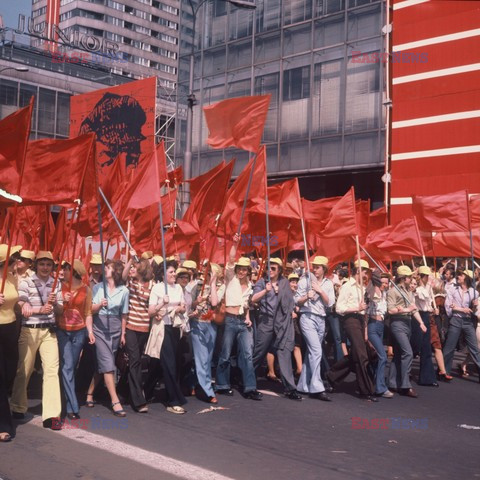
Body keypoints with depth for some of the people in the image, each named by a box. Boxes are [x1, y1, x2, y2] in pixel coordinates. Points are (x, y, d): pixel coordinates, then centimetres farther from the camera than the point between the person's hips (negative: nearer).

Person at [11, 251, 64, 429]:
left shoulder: (56, 284, 8)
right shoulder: (25, 282, -4)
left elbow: (60, 310, 9)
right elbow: (21, 308, -13)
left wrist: (55, 303, -14)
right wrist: (40, 309, -29)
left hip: (49, 330, 3)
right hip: (29, 330, -2)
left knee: (52, 370, -7)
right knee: (23, 370, 10)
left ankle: (51, 414, -6)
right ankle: (18, 407, 32)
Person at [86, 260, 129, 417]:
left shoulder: (124, 291, 2)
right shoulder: (97, 287, 0)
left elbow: (124, 314, 7)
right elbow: (91, 310, 0)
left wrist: (123, 334, 6)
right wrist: (100, 304, -21)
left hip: (115, 329, 2)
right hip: (100, 328, -2)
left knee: (100, 364, 10)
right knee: (108, 364, -10)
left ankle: (90, 393, 30)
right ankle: (115, 401, -10)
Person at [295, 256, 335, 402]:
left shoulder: (328, 284, 11)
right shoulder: (305, 280, 0)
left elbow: (330, 303, 2)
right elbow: (297, 301, -1)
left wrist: (320, 291, -10)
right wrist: (306, 297, -20)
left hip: (321, 320, 5)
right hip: (308, 317, -5)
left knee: (311, 352, 8)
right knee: (316, 351, -16)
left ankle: (303, 385, 17)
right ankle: (317, 388, -17)